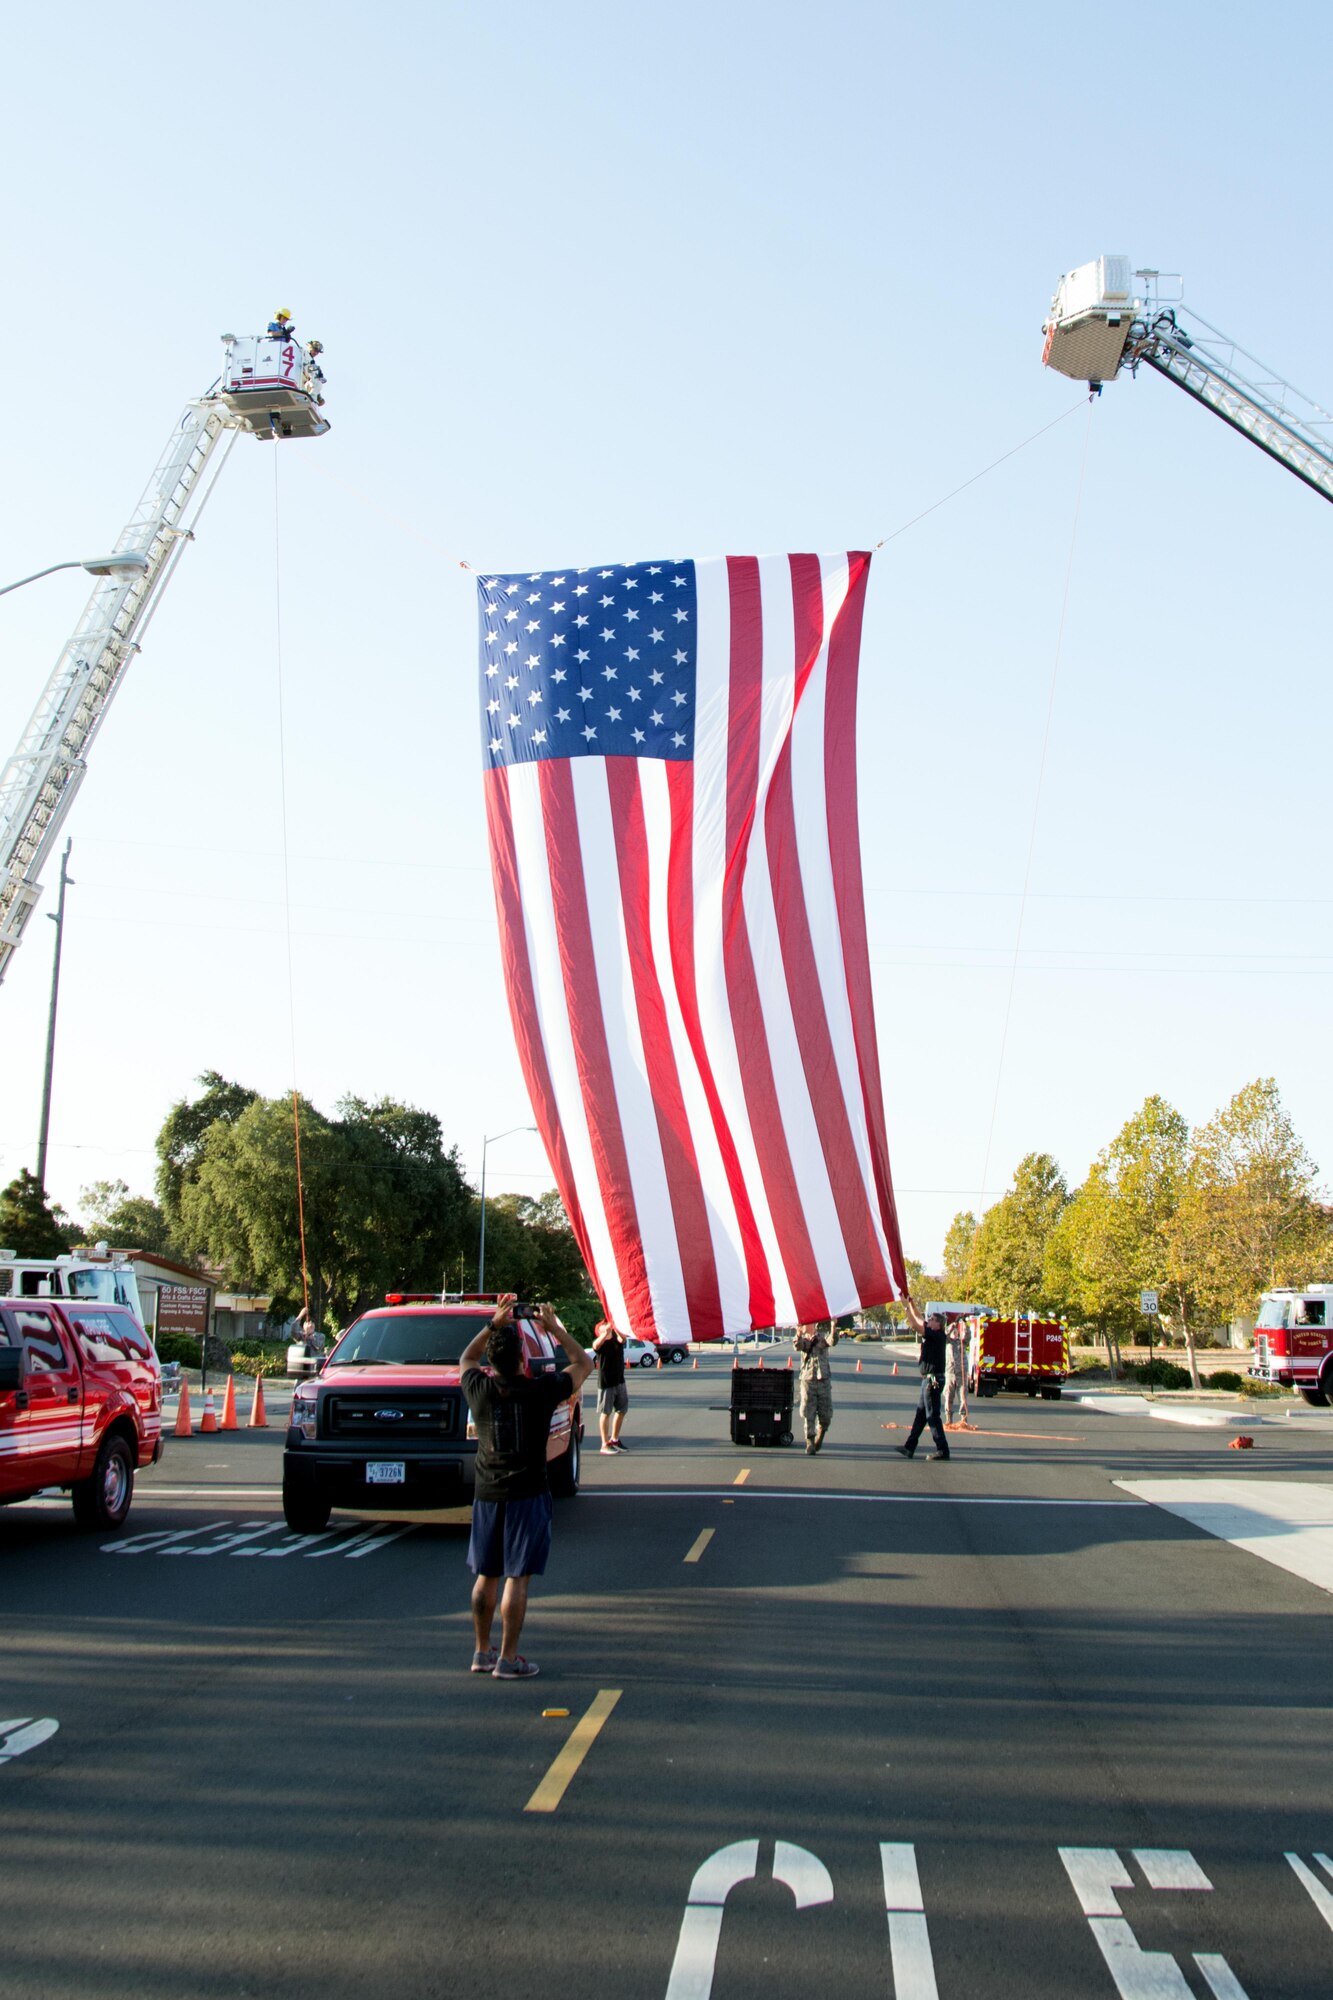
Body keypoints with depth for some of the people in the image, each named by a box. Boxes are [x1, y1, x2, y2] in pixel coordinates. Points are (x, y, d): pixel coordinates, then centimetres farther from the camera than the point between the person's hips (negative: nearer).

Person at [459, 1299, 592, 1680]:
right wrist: (554, 1328, 9)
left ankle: (482, 1652, 21)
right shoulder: (541, 1391, -12)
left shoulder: (480, 1388, -3)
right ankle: (507, 1659, 0)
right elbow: (583, 1364, 5)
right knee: (517, 1578, -1)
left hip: (487, 1493, 4)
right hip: (526, 1495, -4)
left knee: (486, 1575, 14)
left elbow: (466, 1359, 22)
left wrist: (492, 1326, 16)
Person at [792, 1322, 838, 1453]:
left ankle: (820, 1435, 30)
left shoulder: (823, 1336, 4)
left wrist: (833, 1328, -37)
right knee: (808, 1415, -3)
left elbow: (832, 1342, -18)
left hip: (823, 1380, 0)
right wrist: (798, 1335, -39)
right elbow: (798, 1346, -16)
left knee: (826, 1416, 2)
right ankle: (810, 1444, 3)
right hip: (807, 1380, 0)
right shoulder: (802, 1338, 7)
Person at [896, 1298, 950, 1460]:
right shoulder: (932, 1335, 10)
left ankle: (942, 1450, -4)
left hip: (933, 1380, -10)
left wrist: (907, 1306, -13)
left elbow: (916, 1324, -19)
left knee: (933, 1416, -6)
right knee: (920, 1414, 12)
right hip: (928, 1379, 10)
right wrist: (912, 1303, 14)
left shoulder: (938, 1335, -14)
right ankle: (909, 1448, 16)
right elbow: (919, 1320, 20)